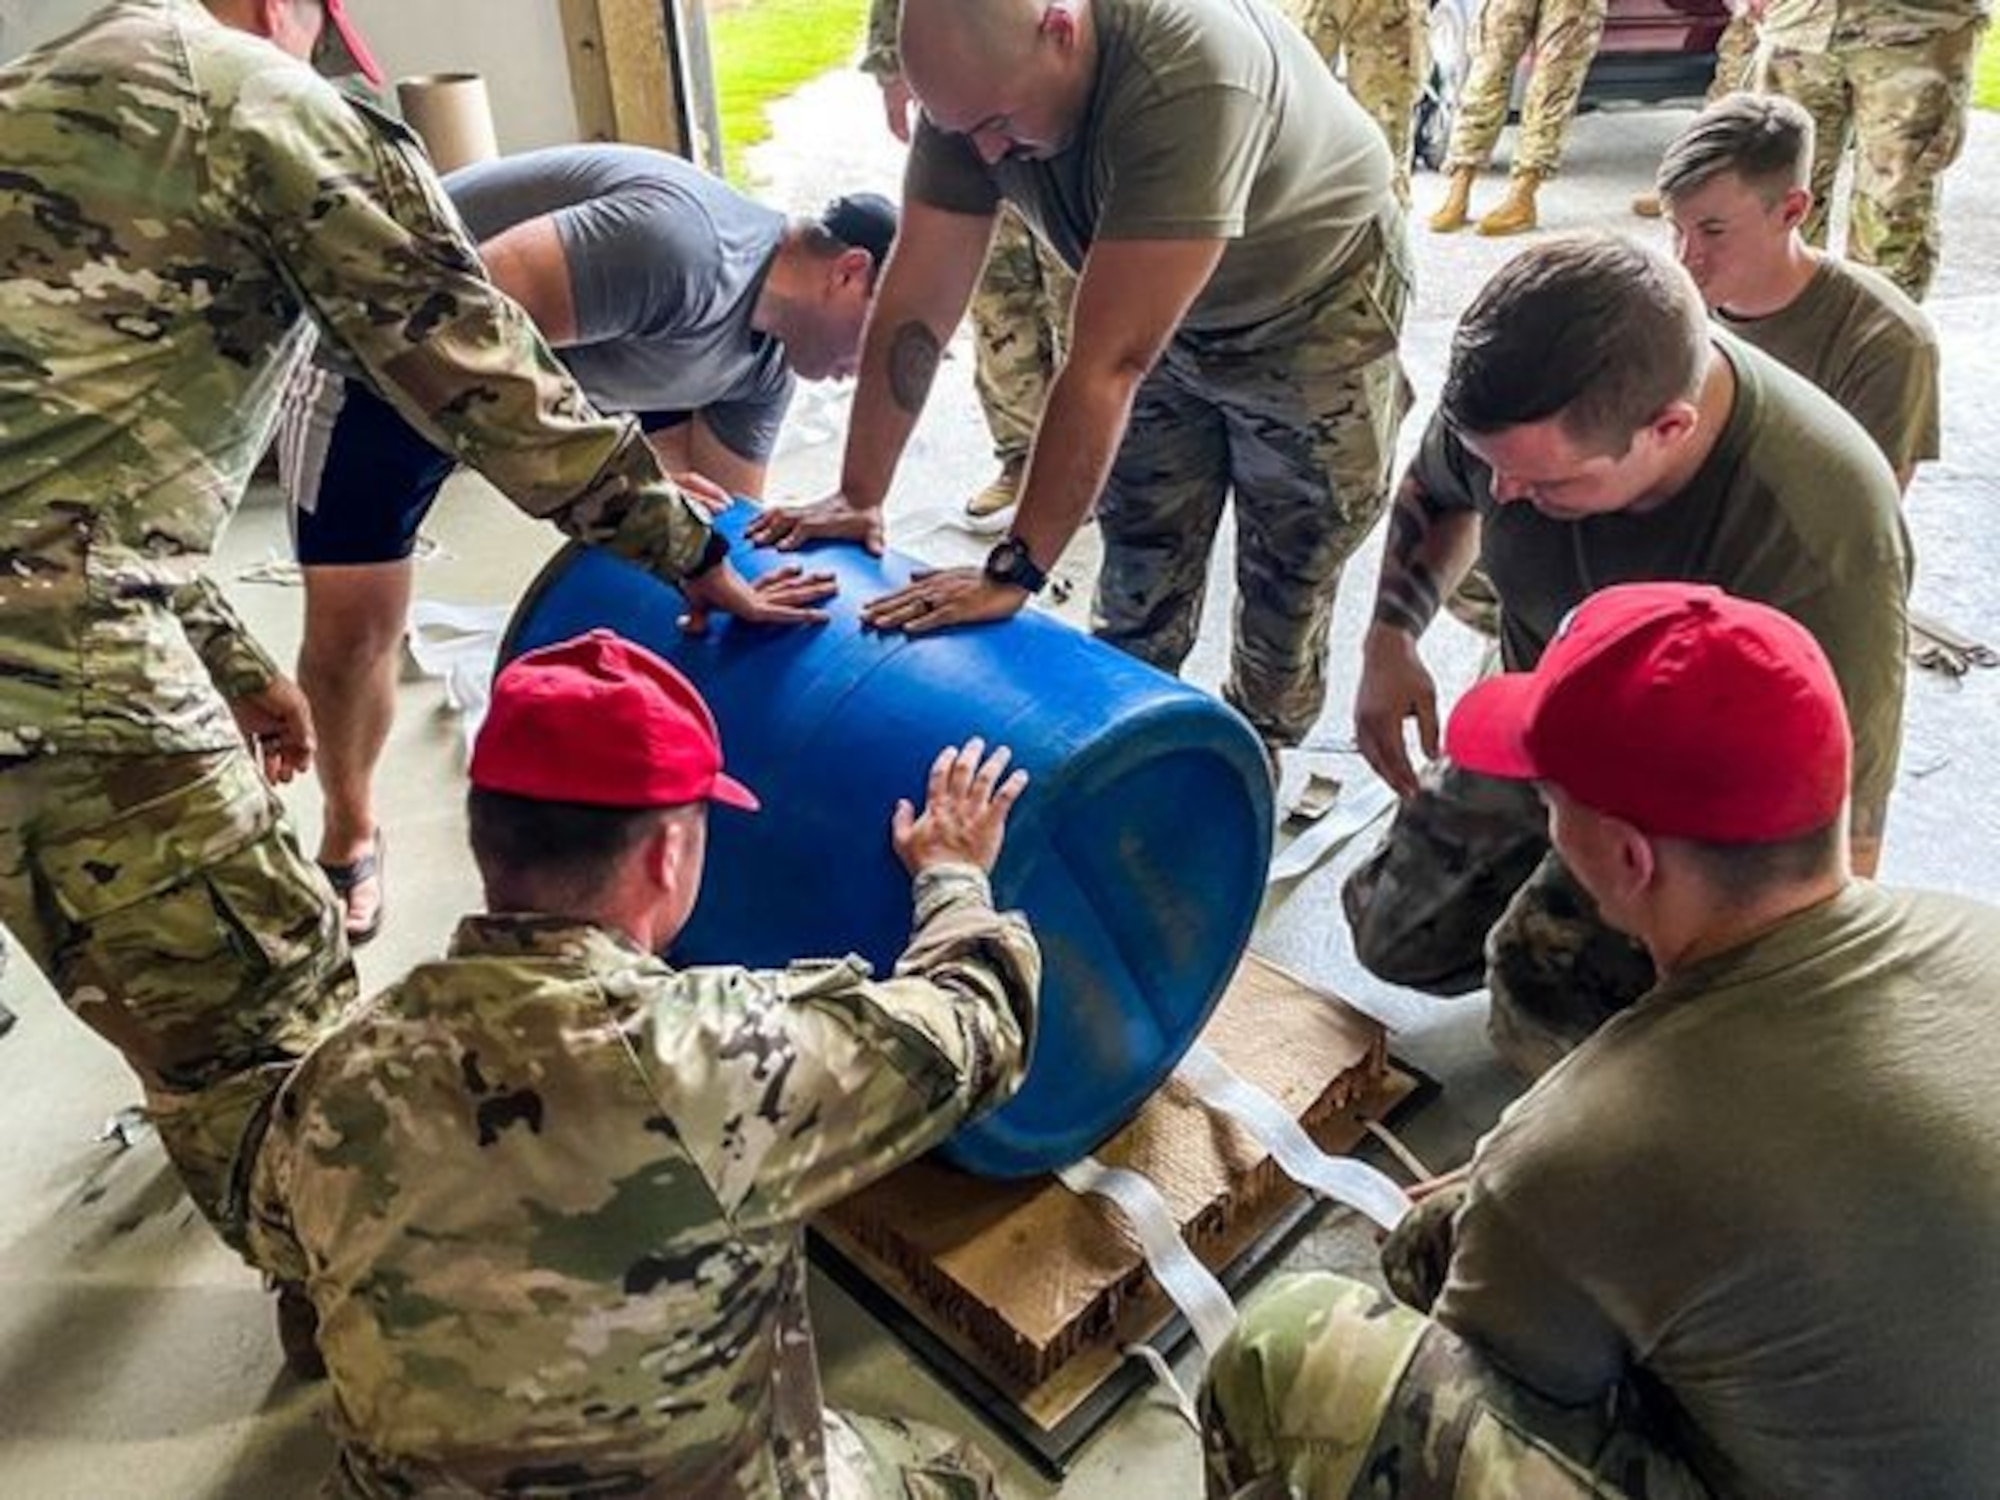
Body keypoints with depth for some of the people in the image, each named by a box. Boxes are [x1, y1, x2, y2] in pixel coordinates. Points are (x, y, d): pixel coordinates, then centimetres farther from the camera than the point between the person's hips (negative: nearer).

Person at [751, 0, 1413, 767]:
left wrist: (1013, 572, -39)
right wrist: (857, 496, -16)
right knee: (1140, 575, 6)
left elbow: (1109, 361, -41)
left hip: (1312, 310, -5)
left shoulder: (1191, 80, -39)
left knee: (1287, 579, 4)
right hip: (1169, 321, 5)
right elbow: (916, 305, -18)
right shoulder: (978, 77, -21)